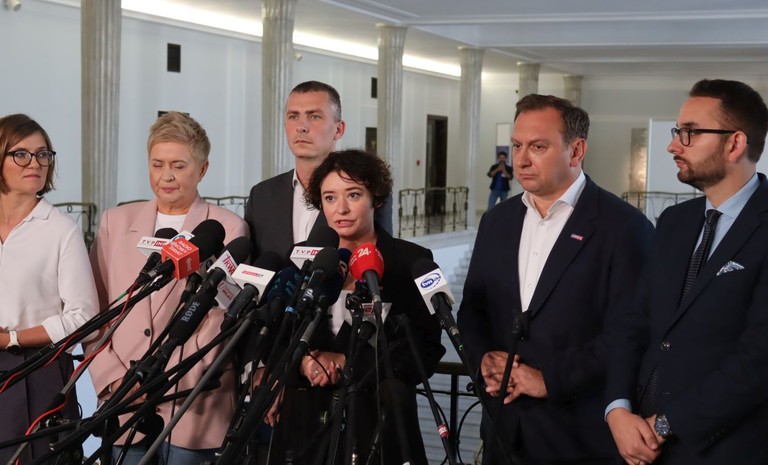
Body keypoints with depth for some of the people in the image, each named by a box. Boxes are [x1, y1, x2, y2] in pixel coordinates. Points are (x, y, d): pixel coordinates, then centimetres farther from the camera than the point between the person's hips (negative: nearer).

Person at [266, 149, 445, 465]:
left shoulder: (411, 262, -3)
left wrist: (348, 365, -17)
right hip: (306, 424, 3)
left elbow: (425, 351, -9)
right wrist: (304, 362, -13)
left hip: (379, 425, -3)